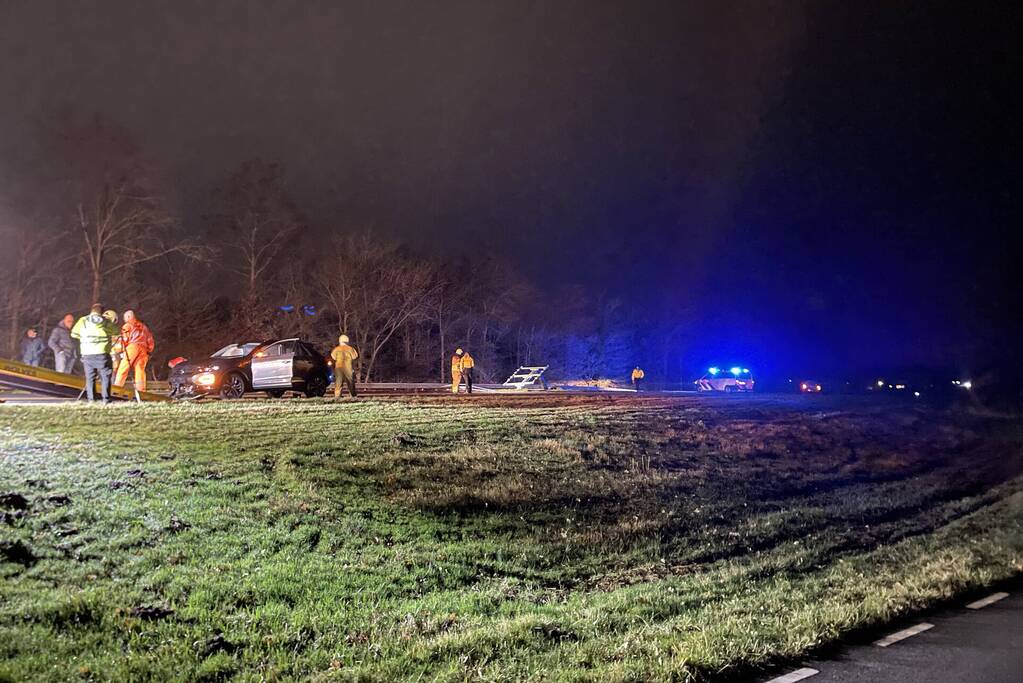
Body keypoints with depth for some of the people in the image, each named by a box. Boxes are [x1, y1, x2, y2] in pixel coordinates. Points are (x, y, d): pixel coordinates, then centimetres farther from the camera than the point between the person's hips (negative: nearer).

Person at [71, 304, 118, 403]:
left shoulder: (83, 320, 5)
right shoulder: (106, 322, 4)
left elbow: (74, 334, 5)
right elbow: (116, 331, 15)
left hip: (87, 353, 1)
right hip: (102, 353, -1)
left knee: (90, 377, 8)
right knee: (105, 376, 4)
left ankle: (91, 399, 4)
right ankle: (106, 398, -3)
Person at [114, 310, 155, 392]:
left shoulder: (127, 325, 10)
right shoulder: (144, 326, 25)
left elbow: (124, 339, 0)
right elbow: (150, 341, 20)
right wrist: (149, 351, 23)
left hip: (132, 347, -4)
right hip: (143, 349, 4)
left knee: (123, 368, -4)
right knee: (140, 369, 1)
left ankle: (117, 386, -11)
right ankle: (141, 390, -7)